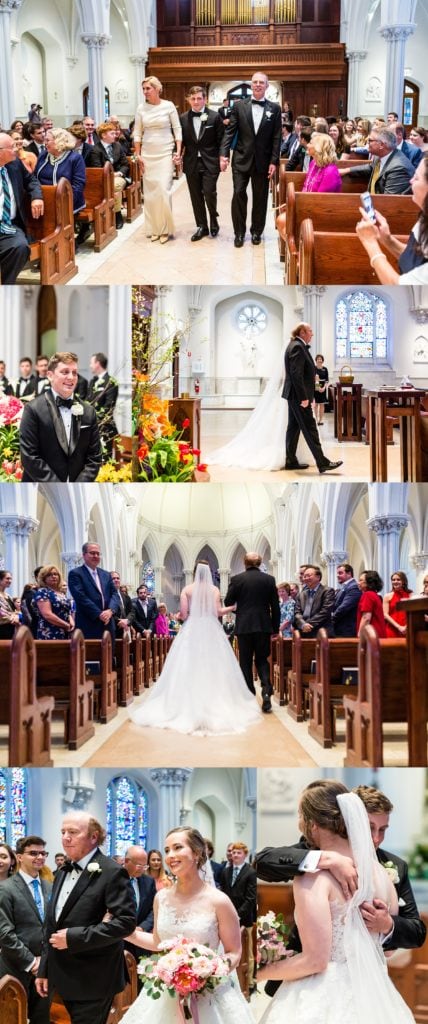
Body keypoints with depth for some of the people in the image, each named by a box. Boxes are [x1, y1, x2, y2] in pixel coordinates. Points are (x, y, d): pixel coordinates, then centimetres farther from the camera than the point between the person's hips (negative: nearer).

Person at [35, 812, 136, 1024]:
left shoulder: (112, 872, -12)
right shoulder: (63, 873, 14)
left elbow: (126, 921, -22)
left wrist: (74, 937, -22)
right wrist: (44, 970, 14)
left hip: (93, 981, -8)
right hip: (64, 978, 8)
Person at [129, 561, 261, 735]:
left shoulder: (187, 589, -2)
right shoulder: (214, 590, -2)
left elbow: (183, 613, -7)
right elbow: (218, 612, -7)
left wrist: (182, 616, 16)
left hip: (191, 632, 0)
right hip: (211, 631, 0)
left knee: (189, 668, 2)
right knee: (213, 667, 5)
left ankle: (190, 704, -1)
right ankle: (214, 701, 3)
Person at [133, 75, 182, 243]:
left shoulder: (168, 106, -3)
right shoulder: (141, 108, 3)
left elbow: (177, 130, -1)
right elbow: (137, 133, 7)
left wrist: (178, 152, -7)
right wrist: (138, 155, 2)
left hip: (165, 154, -3)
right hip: (147, 154, 3)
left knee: (163, 190, -10)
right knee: (150, 192, 3)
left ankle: (165, 229, -1)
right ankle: (153, 228, 11)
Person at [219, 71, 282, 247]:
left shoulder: (274, 108, 2)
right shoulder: (239, 106, 2)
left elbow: (276, 137, 0)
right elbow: (230, 132, 0)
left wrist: (274, 161, -6)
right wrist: (224, 154, -11)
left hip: (263, 161, 0)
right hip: (241, 159, 0)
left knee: (260, 197, 7)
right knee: (238, 194, -4)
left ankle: (256, 231, 20)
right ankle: (239, 232, 7)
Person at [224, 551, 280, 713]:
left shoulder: (237, 579, -5)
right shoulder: (269, 579, 0)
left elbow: (228, 602, 0)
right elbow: (275, 606, 2)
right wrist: (275, 628, 10)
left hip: (244, 626, -1)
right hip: (264, 626, 2)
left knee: (245, 662, 7)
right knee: (262, 660, 9)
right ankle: (266, 691, -13)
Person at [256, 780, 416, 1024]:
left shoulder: (314, 877, -16)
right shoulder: (380, 871, 3)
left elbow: (315, 959, -19)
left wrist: (259, 972, -6)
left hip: (323, 1000, -6)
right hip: (372, 998, 6)